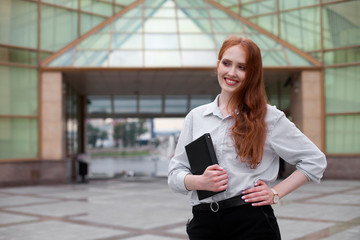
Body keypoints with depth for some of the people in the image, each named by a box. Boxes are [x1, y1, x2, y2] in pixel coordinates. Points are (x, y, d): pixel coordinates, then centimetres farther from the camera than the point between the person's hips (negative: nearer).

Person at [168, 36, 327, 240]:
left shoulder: (268, 117, -1)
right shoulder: (196, 117, 8)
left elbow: (315, 160, 4)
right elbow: (175, 173, 9)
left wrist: (276, 193, -3)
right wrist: (200, 182, -12)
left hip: (252, 223, -2)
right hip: (204, 223, 3)